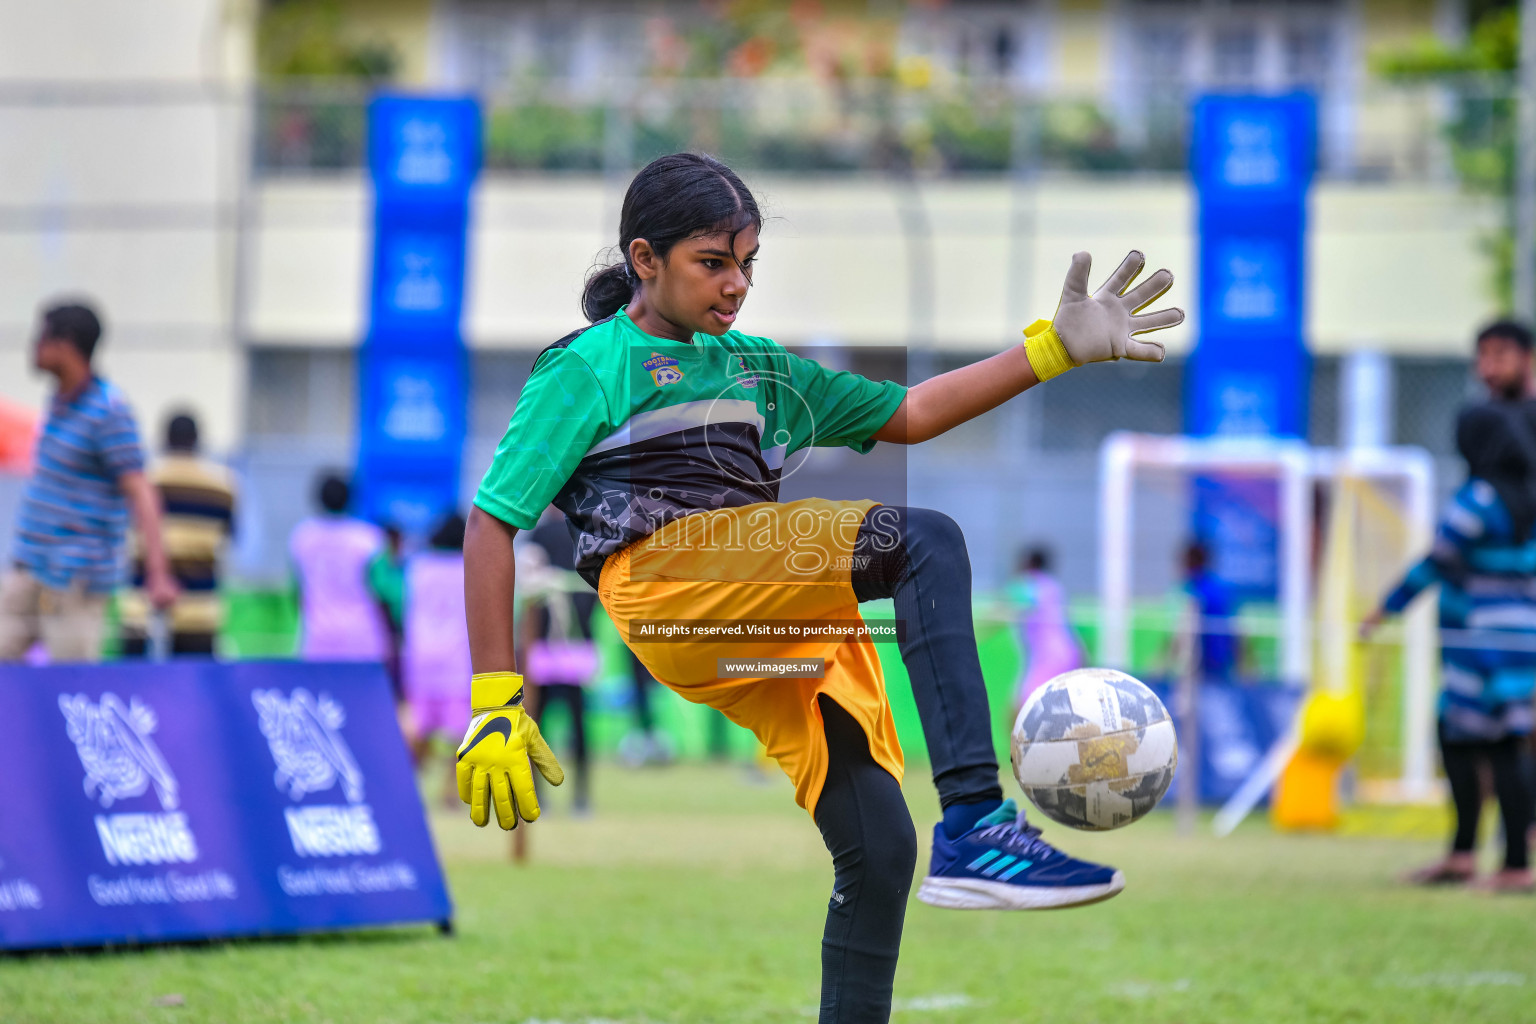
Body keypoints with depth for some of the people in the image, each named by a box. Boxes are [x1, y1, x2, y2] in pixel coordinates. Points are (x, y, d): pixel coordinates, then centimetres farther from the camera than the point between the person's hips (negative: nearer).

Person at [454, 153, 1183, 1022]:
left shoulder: (752, 366, 31)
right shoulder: (588, 369, 12)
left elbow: (911, 414, 33)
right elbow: (493, 523, 6)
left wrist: (1056, 347, 22)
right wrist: (494, 705, -3)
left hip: (776, 616, 7)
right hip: (664, 575, -7)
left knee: (878, 849, -6)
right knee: (925, 542, -26)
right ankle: (975, 824, -39)